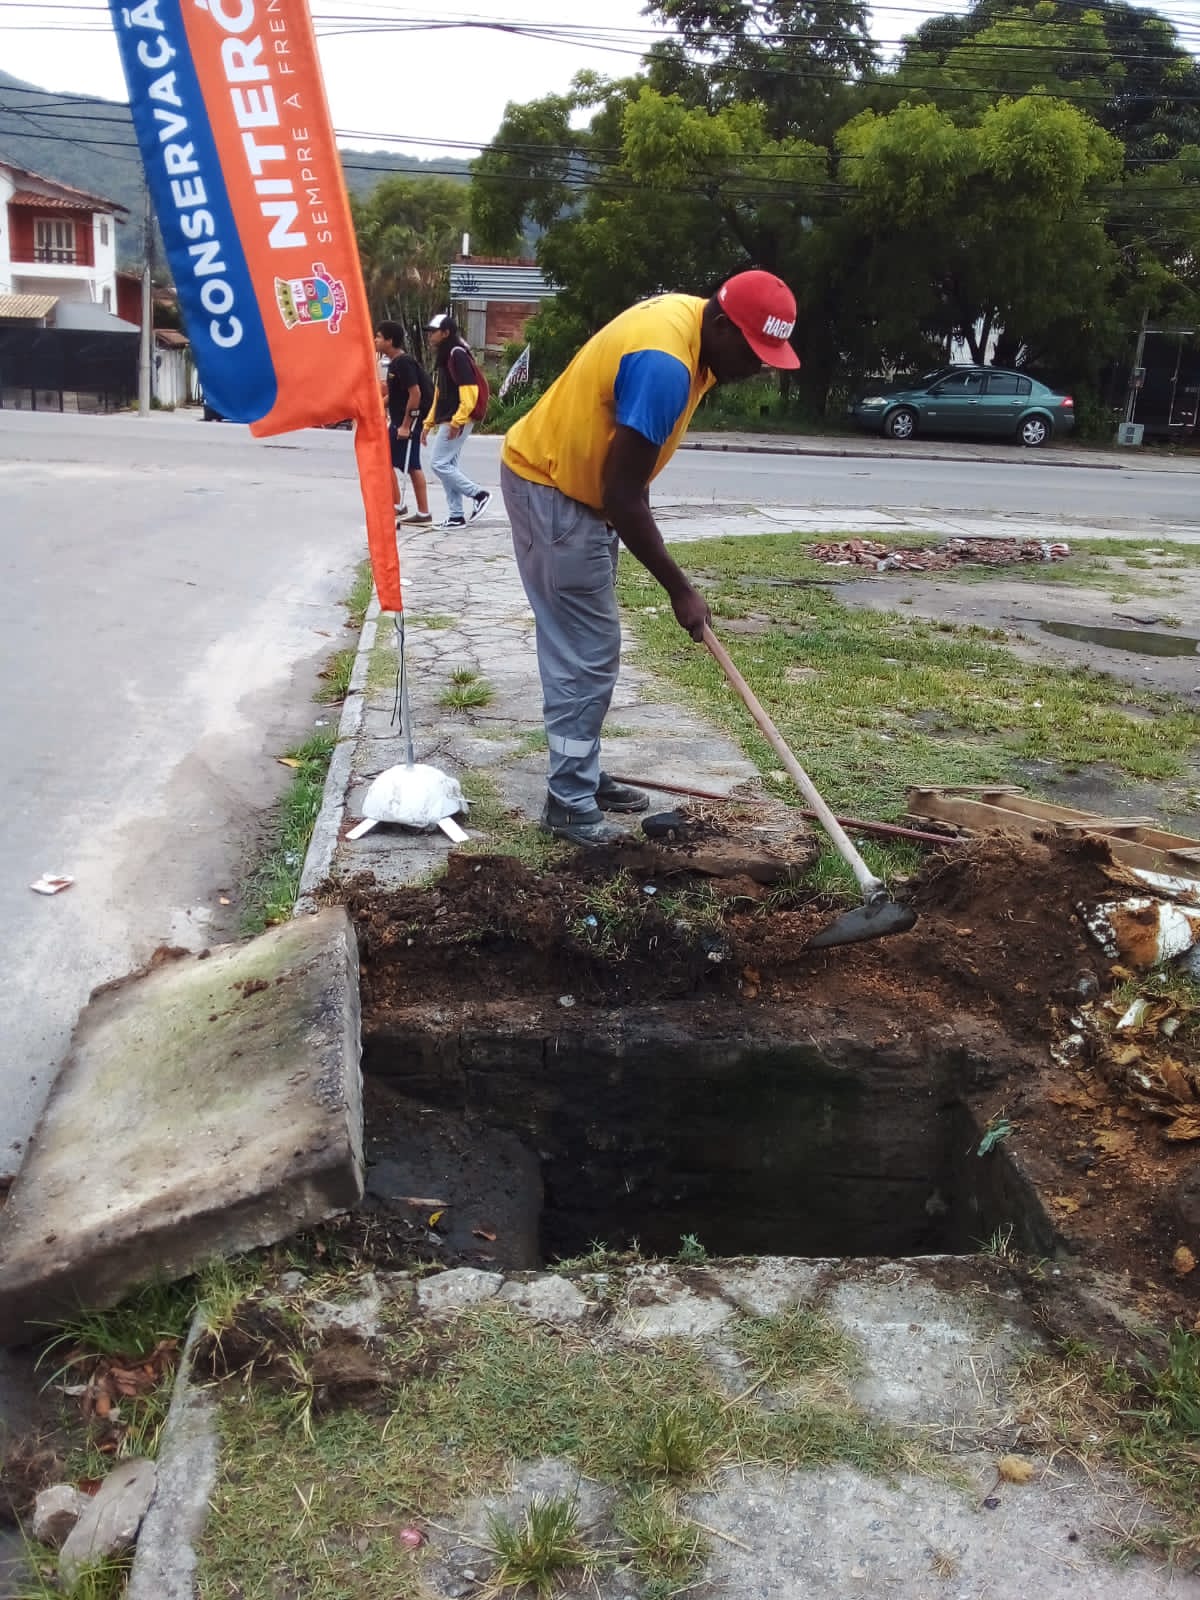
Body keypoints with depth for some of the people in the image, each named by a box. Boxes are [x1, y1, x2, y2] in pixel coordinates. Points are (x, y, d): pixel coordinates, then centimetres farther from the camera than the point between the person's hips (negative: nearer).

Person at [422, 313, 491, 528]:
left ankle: (479, 495, -1)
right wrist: (430, 422, 20)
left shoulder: (457, 355, -12)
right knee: (449, 466, 8)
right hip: (447, 420, 10)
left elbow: (469, 391, -20)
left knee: (439, 463, -9)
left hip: (457, 421, -10)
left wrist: (457, 421, -23)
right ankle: (456, 516, 11)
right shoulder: (444, 357, 17)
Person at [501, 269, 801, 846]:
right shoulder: (666, 364, -29)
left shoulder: (690, 317, 2)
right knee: (587, 654, -8)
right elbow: (623, 497, -28)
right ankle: (569, 803, 0)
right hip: (551, 490, -10)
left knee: (581, 647, 14)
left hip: (572, 482, 10)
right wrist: (680, 590, -20)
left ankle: (581, 777, 24)